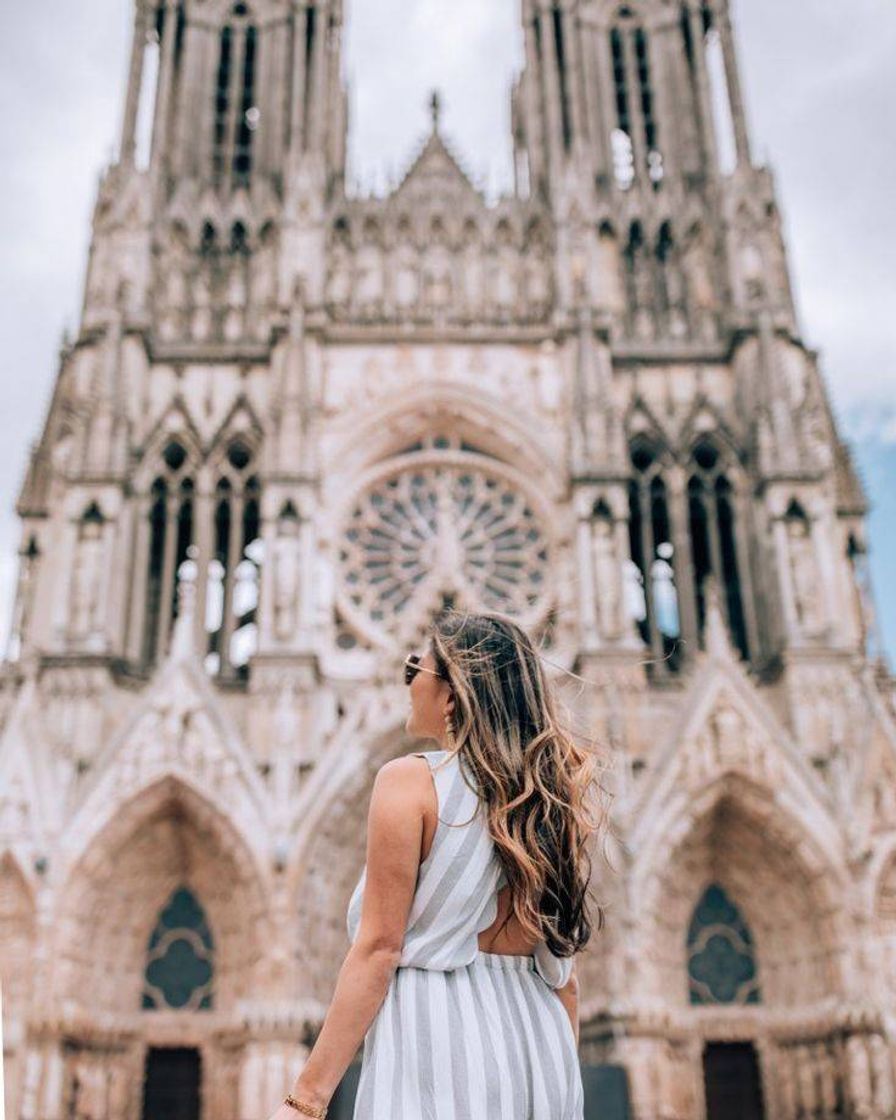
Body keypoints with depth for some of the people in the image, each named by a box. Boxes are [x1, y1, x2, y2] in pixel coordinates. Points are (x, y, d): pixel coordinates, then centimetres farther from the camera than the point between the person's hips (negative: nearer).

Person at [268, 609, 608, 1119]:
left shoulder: (411, 779, -7)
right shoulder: (551, 795, 10)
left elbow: (379, 948, -12)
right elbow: (564, 974, 12)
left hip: (437, 1041, -6)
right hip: (537, 1047, 6)